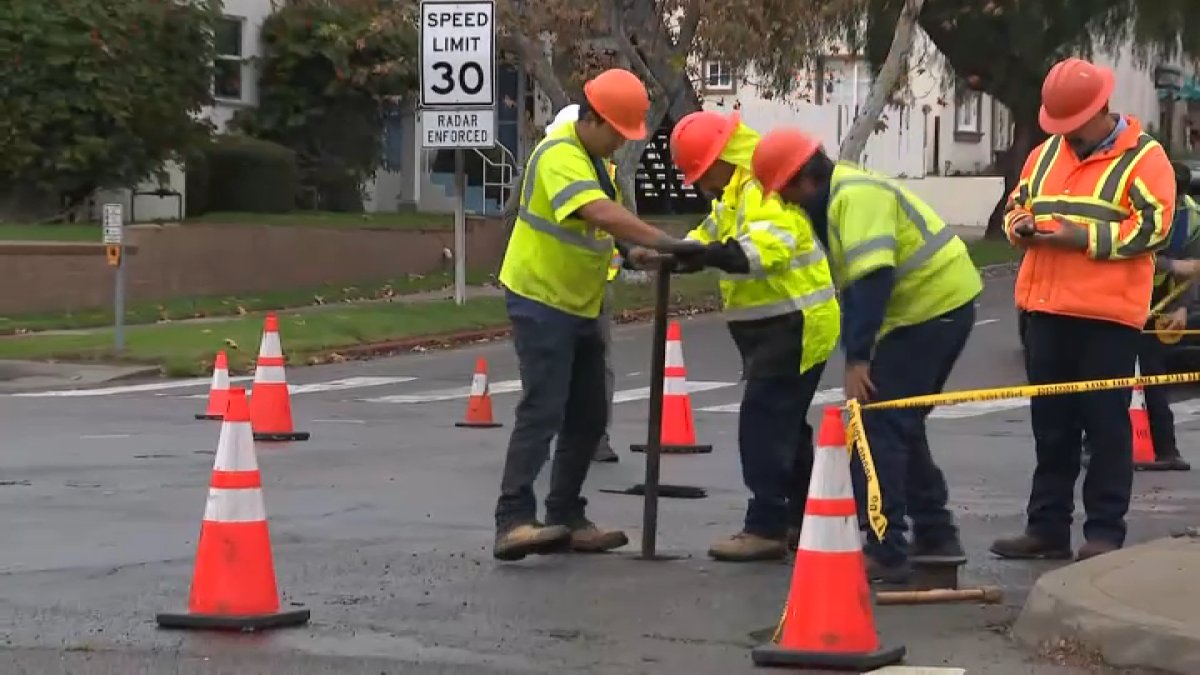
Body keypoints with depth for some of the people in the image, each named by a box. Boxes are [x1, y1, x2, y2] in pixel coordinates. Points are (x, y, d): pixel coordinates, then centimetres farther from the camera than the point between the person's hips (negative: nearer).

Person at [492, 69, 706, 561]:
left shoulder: (595, 159, 12)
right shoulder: (560, 156, -21)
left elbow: (610, 222, 17)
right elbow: (603, 215, -36)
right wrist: (669, 244, -41)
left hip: (579, 307, 10)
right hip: (540, 303, -10)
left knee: (587, 419, 11)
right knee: (542, 411, -18)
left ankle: (565, 521, 18)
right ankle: (513, 522, -21)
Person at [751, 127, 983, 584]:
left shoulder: (857, 196, -19)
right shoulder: (837, 197, 14)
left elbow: (872, 280, -29)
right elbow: (852, 284, 13)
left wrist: (857, 358, -30)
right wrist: (857, 352, 4)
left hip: (933, 306, -11)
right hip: (943, 305, 11)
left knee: (880, 426, -11)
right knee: (900, 425, 19)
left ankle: (885, 553, -12)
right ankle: (934, 533, 27)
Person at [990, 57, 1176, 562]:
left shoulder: (1142, 158, -4)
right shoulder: (1045, 154, 15)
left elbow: (1152, 225, -13)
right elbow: (1017, 204, 23)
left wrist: (1085, 238, -19)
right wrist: (1021, 226, -1)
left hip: (1108, 313, -6)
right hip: (1046, 310, 6)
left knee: (1106, 425, -2)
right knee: (1051, 424, 11)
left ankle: (1105, 533, 3)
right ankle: (1047, 527, 18)